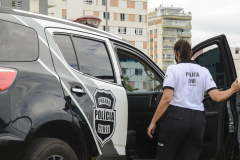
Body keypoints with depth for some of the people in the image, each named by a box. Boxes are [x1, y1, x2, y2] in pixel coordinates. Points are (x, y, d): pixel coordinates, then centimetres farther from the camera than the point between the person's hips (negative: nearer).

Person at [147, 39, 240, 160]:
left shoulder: (173, 69, -3)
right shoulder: (203, 71, 8)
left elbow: (167, 99, -11)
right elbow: (217, 97, 1)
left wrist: (153, 122, -7)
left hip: (175, 117, -4)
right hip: (197, 120, 4)